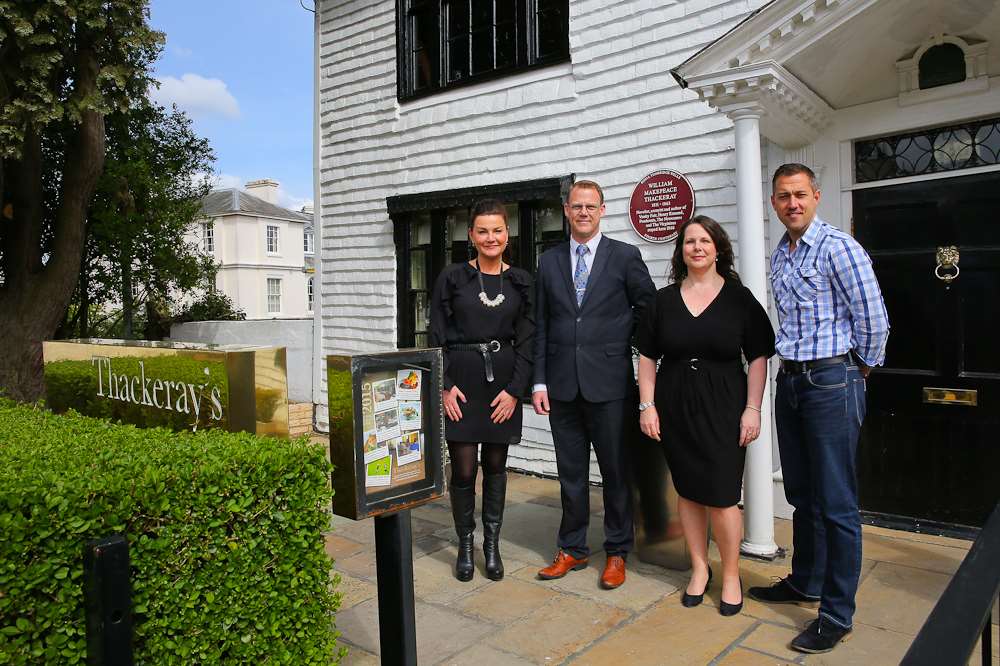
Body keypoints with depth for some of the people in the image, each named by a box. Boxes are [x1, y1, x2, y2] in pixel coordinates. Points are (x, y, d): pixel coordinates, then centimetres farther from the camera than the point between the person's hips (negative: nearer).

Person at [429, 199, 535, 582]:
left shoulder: (521, 282, 5)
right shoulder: (452, 278, 1)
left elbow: (526, 341, 3)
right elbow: (437, 336, 0)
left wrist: (515, 390, -6)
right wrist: (444, 386, -8)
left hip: (503, 383, 2)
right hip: (460, 381, -1)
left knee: (495, 466, 10)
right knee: (463, 469, 1)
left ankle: (492, 545, 25)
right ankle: (465, 546, 21)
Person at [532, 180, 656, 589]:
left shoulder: (625, 256, 0)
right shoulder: (549, 262, 9)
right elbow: (541, 327, 8)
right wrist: (539, 381, 3)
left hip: (608, 382, -3)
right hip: (562, 385, 3)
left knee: (615, 471, 7)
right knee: (570, 472, 12)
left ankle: (617, 552, 24)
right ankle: (573, 550, 27)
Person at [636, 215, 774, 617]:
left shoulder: (739, 298, 1)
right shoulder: (664, 300, 6)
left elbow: (758, 357, 0)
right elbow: (647, 356, 7)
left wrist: (752, 409, -6)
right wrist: (647, 406, 0)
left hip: (722, 409, -2)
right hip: (674, 408, 3)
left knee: (721, 496, -2)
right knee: (688, 491, 10)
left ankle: (731, 575, 19)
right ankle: (699, 568, 27)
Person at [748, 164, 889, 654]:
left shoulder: (838, 247, -11)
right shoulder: (779, 255, 13)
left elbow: (873, 318, -11)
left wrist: (862, 369, 1)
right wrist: (792, 367, 17)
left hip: (831, 382, -8)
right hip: (790, 380, 8)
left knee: (837, 504, 0)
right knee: (802, 496, 18)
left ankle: (837, 614, 11)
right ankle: (805, 583, 33)